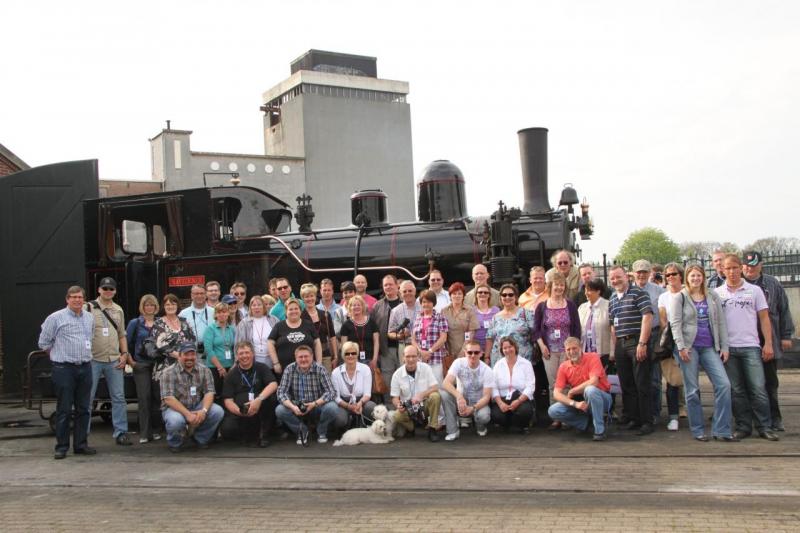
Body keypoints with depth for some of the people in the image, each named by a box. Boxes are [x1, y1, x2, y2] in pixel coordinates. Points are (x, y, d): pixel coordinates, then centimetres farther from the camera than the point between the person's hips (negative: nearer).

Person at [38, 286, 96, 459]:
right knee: (64, 409, -2)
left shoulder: (90, 318, 11)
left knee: (83, 409, 8)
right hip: (64, 369, -5)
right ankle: (61, 447, 6)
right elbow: (44, 342, 3)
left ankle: (81, 444, 16)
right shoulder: (56, 318, -4)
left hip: (85, 368, 5)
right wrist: (58, 356, 8)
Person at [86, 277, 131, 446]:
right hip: (93, 360, -4)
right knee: (88, 398, 1)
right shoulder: (89, 308, -2)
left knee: (119, 398, 5)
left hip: (114, 361, 4)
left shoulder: (118, 310, 14)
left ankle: (120, 432, 12)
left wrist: (124, 354, 7)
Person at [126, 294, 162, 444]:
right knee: (144, 398, -5)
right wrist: (131, 361, -3)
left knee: (157, 397, 1)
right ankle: (144, 433, -2)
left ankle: (153, 429, 11)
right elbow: (126, 343, 2)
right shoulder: (135, 323, 3)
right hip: (141, 365, -2)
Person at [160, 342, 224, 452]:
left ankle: (200, 438, 3)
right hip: (175, 408, -3)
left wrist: (204, 410, -28)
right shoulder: (169, 373, -10)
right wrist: (187, 414, -30)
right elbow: (168, 399, -19)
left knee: (218, 411, -22)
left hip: (197, 407, 3)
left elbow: (209, 392, -7)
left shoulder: (204, 371, 1)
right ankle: (176, 443, 0)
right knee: (175, 421, -37)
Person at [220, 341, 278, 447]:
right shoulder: (231, 375, 7)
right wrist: (239, 412, -23)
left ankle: (264, 434, -11)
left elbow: (273, 385, -13)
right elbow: (228, 400, -1)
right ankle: (250, 435, 4)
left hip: (259, 410, 0)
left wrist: (259, 400, -31)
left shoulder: (262, 368, 5)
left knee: (272, 398, -31)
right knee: (227, 430, -29)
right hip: (238, 412, 0)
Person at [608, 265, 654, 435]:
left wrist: (642, 343, -18)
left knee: (642, 385, -4)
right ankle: (631, 419, 19)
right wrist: (614, 348, 14)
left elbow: (647, 317, -13)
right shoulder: (612, 299, 17)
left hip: (637, 342, -7)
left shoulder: (638, 293, -5)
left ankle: (647, 422, 2)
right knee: (626, 385, 11)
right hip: (620, 344, 7)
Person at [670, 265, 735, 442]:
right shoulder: (679, 298, 4)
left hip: (709, 347, 3)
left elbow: (721, 322, 11)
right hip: (689, 347, -3)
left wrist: (724, 347, 4)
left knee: (724, 384, -10)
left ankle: (721, 429, -3)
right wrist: (681, 347, -14)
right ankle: (697, 430, 10)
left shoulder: (713, 297, 12)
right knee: (692, 390, 0)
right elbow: (675, 323, -4)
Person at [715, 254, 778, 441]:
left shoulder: (754, 290, 5)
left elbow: (764, 318, 5)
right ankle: (743, 427, 13)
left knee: (758, 389, -4)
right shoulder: (717, 293, 7)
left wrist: (768, 344, -2)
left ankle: (765, 427, 4)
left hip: (751, 346, -1)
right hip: (727, 347, 1)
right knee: (736, 390, 5)